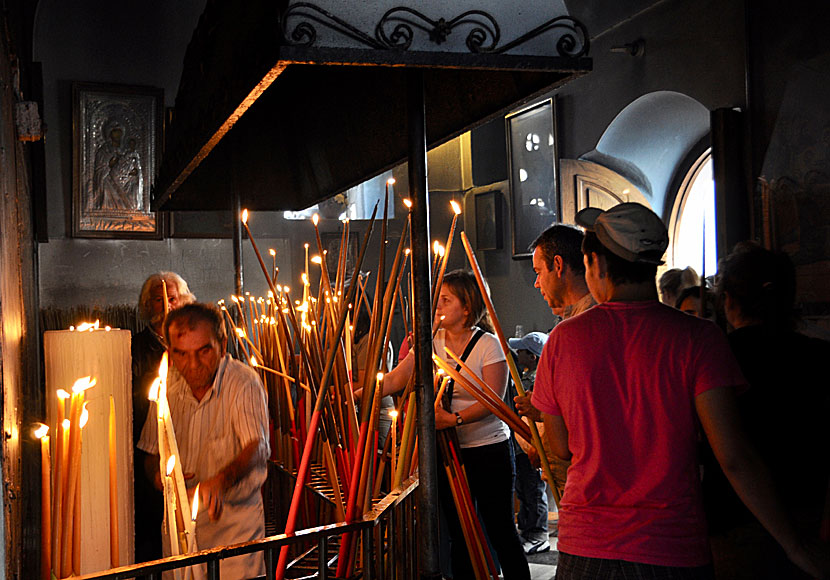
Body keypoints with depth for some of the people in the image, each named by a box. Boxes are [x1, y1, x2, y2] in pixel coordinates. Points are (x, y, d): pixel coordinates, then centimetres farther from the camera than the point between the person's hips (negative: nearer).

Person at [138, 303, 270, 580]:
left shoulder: (244, 383, -15)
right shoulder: (166, 390, 1)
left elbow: (257, 447, -27)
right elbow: (152, 454, 11)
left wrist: (220, 480, -45)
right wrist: (161, 475, -12)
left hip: (235, 517, -4)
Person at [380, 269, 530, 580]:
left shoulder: (488, 344, -10)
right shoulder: (431, 343, 4)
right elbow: (394, 380, -4)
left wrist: (454, 418, -29)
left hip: (490, 451, -5)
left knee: (501, 531, 1)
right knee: (458, 533, 13)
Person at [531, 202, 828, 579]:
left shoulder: (563, 339, -3)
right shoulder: (698, 338, -10)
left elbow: (562, 447, 5)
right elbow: (733, 457, -14)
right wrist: (793, 546, -6)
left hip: (583, 550, 2)